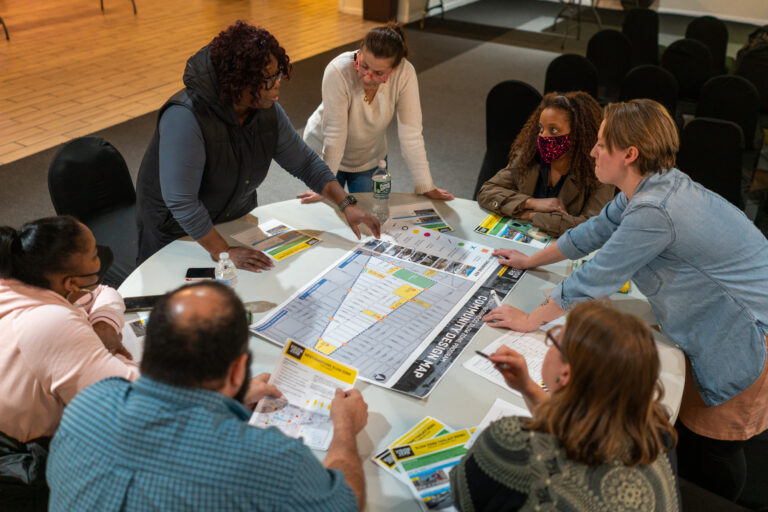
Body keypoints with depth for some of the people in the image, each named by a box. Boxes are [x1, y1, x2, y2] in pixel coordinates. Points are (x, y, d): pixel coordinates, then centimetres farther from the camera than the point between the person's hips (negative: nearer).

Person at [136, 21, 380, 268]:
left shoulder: (268, 111, -10)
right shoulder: (185, 117, -32)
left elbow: (305, 163, -3)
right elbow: (181, 202, -34)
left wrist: (347, 204, -13)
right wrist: (224, 253, -32)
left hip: (236, 221, 6)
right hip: (177, 234, -5)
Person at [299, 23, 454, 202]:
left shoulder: (405, 74, -27)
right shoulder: (338, 71, -32)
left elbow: (411, 134, -25)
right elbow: (335, 135, -30)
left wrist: (426, 187, -25)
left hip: (370, 159, 2)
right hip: (325, 153, -2)